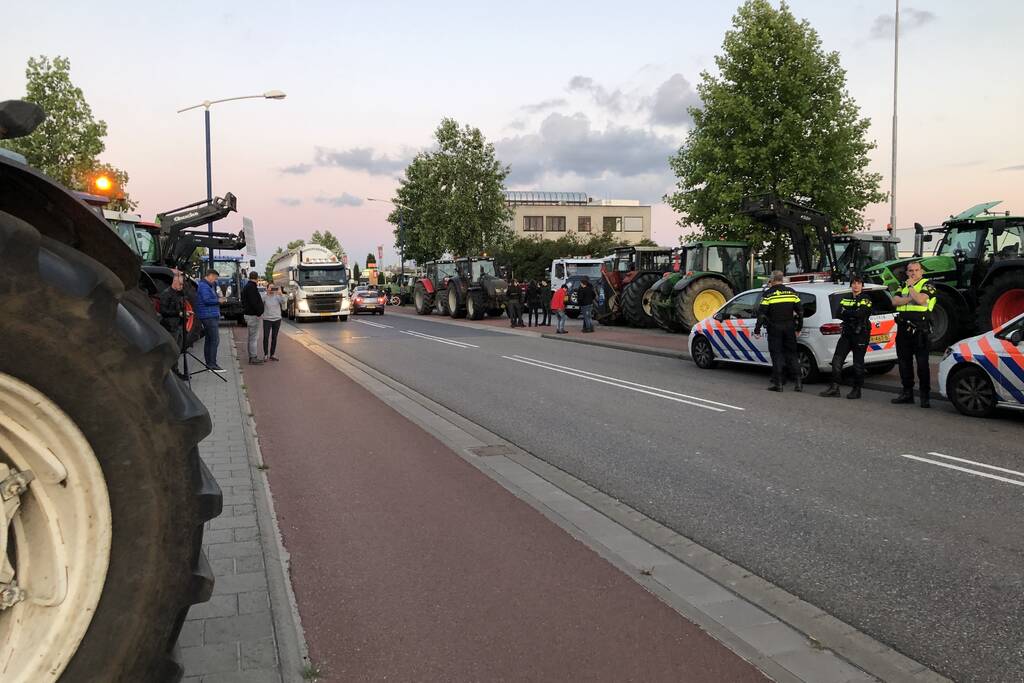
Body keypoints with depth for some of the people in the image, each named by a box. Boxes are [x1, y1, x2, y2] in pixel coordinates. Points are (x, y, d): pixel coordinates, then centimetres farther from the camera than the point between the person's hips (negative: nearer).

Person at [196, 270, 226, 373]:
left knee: (209, 340, 14)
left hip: (208, 317, 11)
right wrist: (218, 300, -11)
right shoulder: (204, 286, -12)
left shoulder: (208, 286, 21)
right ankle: (212, 364, -14)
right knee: (214, 340, -13)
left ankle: (209, 363, 19)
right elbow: (207, 300, -21)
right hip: (209, 316, -11)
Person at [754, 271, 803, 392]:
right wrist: (798, 328, 17)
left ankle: (777, 383, 2)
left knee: (777, 355, 2)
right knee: (791, 354, 10)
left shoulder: (768, 294, -6)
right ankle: (798, 382, 7)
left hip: (774, 328, -4)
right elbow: (800, 311, 9)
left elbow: (761, 313, -9)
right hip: (789, 328, 4)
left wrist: (757, 330, -4)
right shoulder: (791, 292, 7)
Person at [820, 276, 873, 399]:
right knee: (837, 360, -2)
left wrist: (845, 312, -8)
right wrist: (853, 315, -11)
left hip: (860, 334, -5)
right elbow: (838, 314, 2)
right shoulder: (845, 298, 15)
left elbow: (860, 313, -20)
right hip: (846, 333, 5)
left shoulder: (865, 299, -2)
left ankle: (857, 390, 9)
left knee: (858, 363, -1)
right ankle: (834, 387, 1)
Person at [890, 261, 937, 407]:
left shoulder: (927, 285, 0)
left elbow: (921, 300, -19)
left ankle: (925, 395, -3)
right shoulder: (903, 285, 18)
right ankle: (907, 393, 20)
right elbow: (895, 301, 3)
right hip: (903, 328, 6)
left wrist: (910, 287, -7)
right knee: (904, 362, 11)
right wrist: (910, 298, -10)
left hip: (919, 329, -6)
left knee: (922, 363, -7)